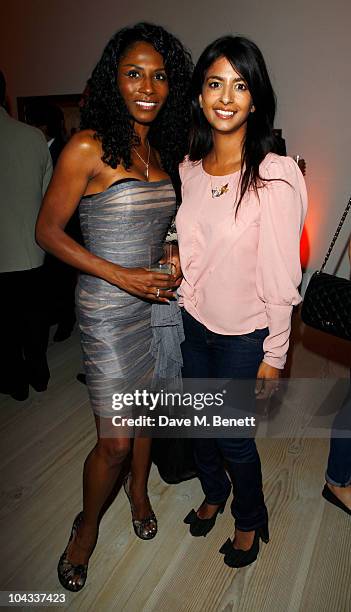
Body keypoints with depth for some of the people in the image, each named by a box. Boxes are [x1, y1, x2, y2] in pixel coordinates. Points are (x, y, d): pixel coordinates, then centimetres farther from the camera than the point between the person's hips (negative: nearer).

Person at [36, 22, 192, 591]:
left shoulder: (164, 148, 8)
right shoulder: (88, 148, -13)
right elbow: (48, 230, -11)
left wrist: (173, 258, 0)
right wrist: (120, 275, -19)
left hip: (159, 297, 7)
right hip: (108, 308, -6)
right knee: (115, 440, 1)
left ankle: (138, 489, 48)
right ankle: (87, 526, 32)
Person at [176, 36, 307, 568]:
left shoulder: (275, 176, -19)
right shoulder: (190, 167, -1)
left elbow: (282, 279, -16)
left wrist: (274, 356, -12)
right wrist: (181, 301, 12)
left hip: (244, 334, -5)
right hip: (193, 324, 6)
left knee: (232, 437, 11)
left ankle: (250, 521, 44)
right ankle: (214, 494, 54)